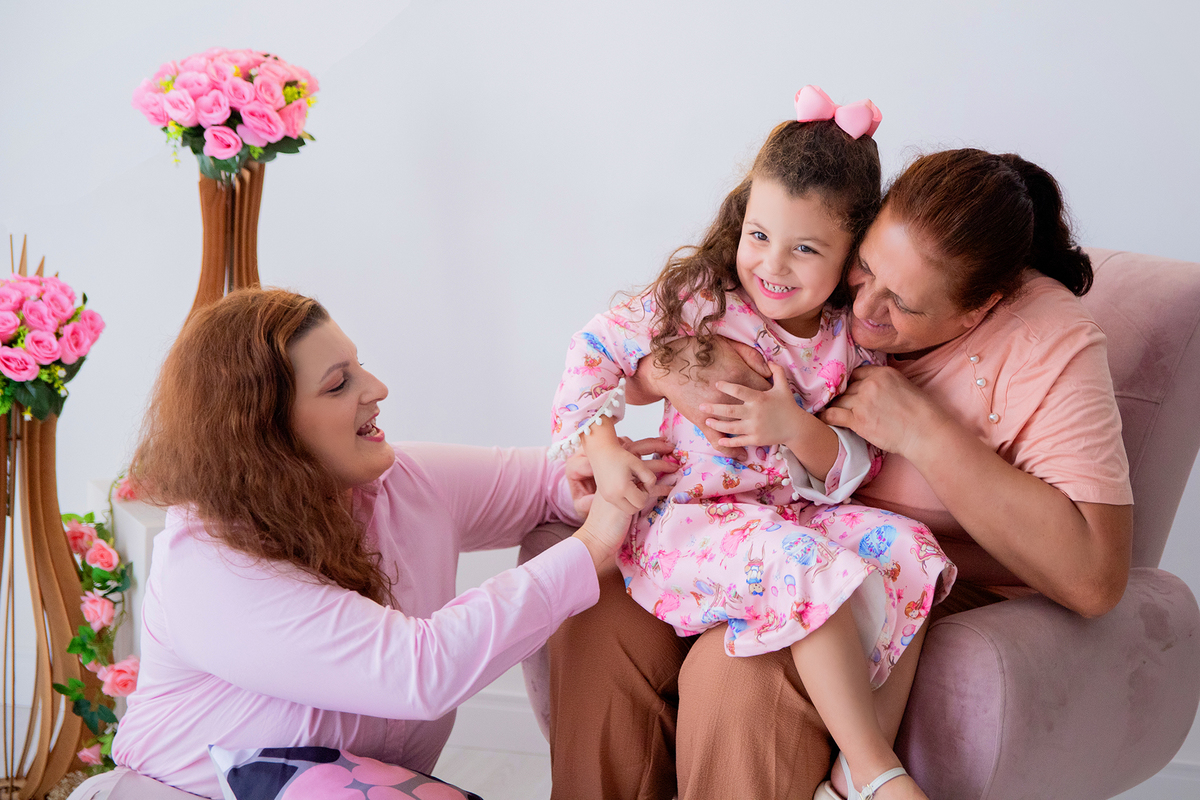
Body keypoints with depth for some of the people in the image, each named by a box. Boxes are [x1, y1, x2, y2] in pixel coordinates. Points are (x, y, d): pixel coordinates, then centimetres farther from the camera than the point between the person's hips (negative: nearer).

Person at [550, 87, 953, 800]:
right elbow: (595, 352, 1)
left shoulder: (853, 341, 1)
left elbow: (856, 471, -1)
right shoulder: (699, 301, -6)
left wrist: (797, 428, -21)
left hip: (799, 513, 5)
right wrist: (602, 447, -11)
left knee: (908, 547, -18)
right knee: (804, 561, -33)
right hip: (685, 519, -4)